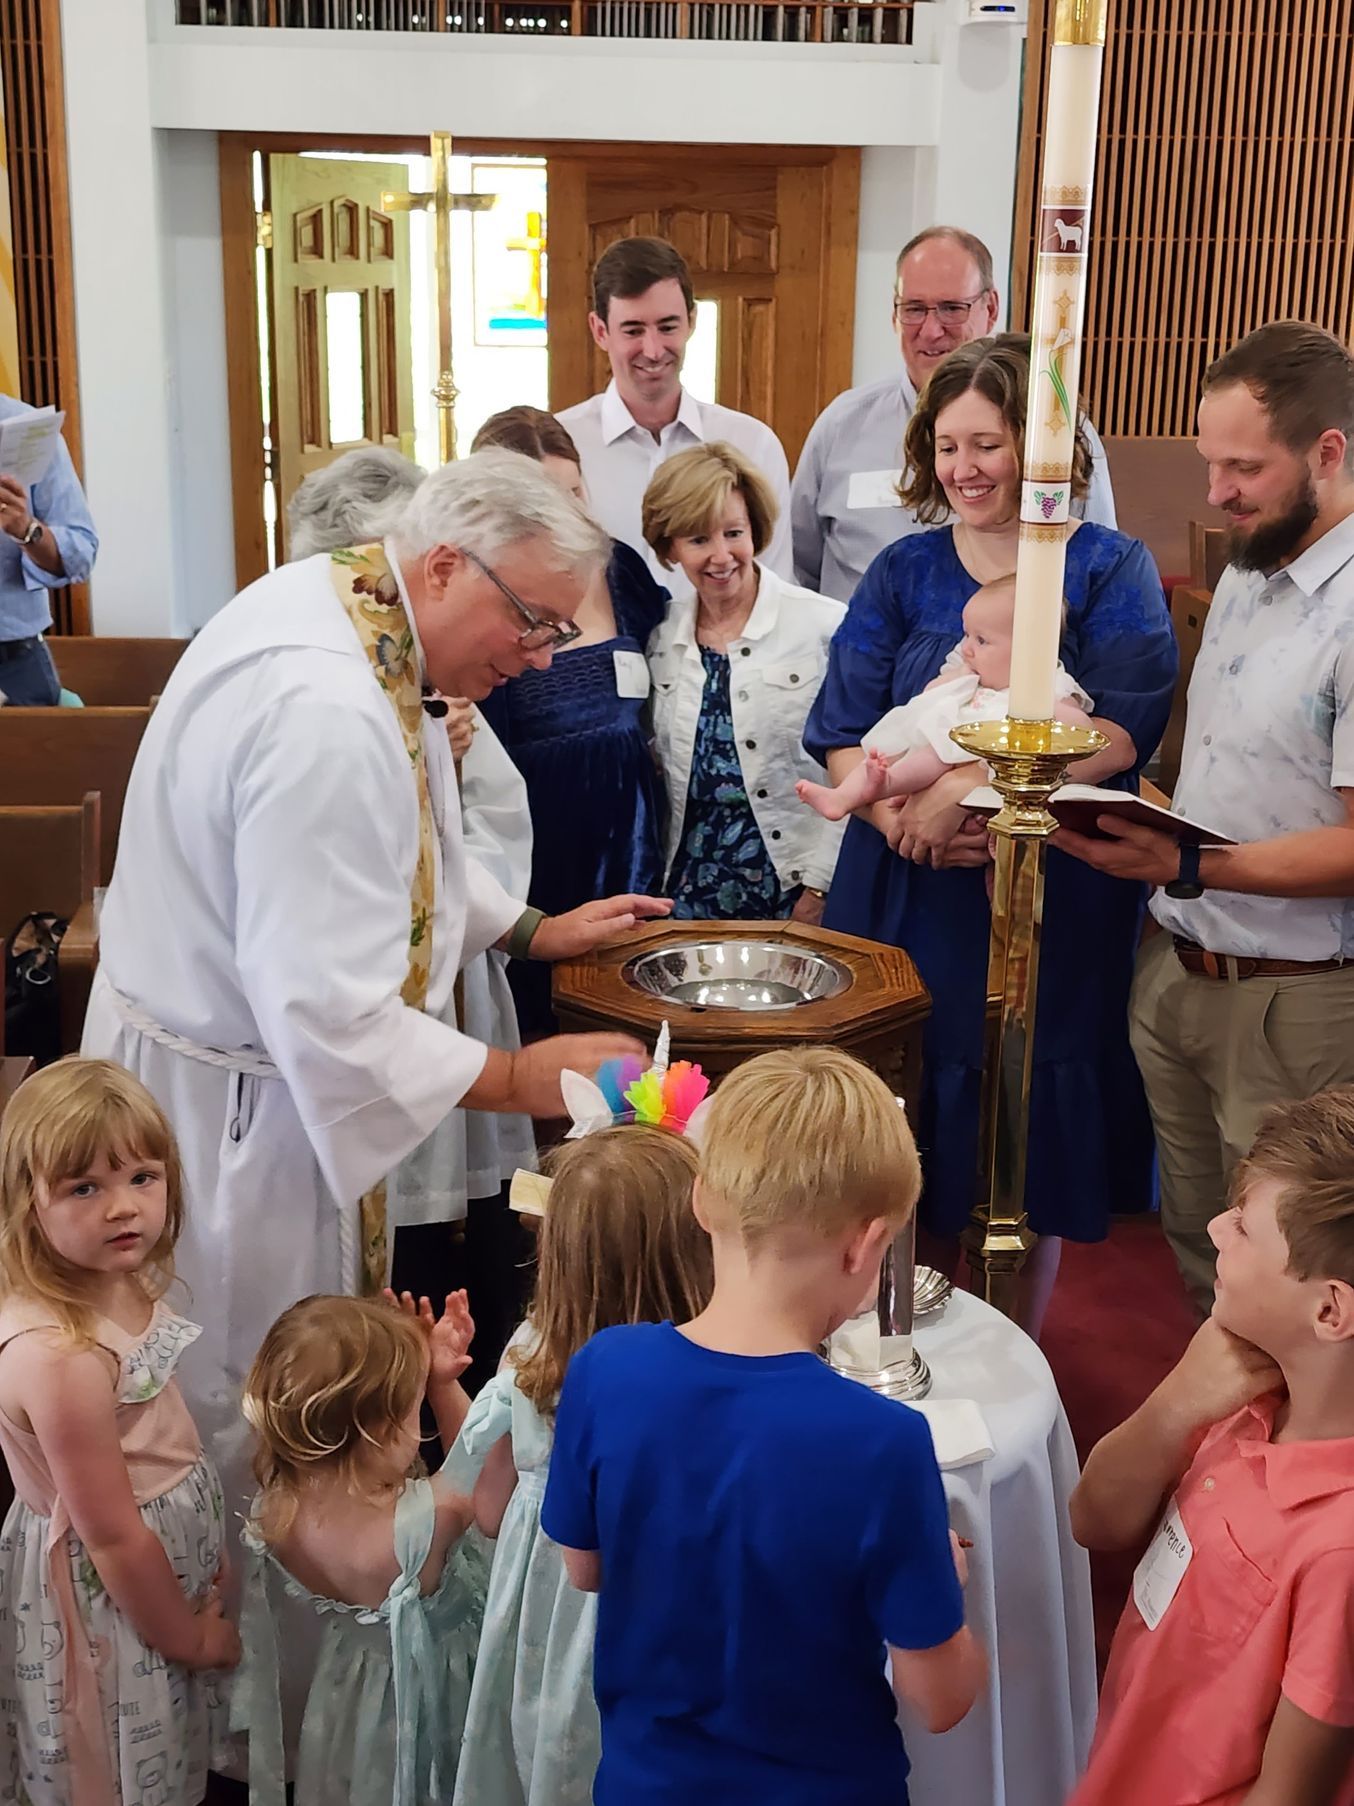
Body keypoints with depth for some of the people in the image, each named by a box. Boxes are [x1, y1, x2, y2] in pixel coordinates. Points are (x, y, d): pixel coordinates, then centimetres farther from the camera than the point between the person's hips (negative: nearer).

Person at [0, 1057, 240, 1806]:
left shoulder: (127, 1288, -7)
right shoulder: (60, 1355, -33)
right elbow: (112, 1535, -24)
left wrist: (209, 1568, 11)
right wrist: (189, 1637, -11)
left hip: (163, 1563, 8)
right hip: (108, 1601, -8)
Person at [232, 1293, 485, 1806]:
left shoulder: (272, 1513, -24)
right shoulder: (430, 1518, -39)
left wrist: (419, 1364, -16)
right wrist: (445, 1383, -18)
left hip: (348, 1687, 5)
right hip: (428, 1696, -4)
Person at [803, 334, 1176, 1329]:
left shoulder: (1110, 571, 1)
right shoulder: (904, 572, 9)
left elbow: (1123, 732, -13)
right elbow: (841, 734, 1)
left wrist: (973, 786, -23)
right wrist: (902, 816, -18)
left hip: (1057, 902, -2)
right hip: (908, 900, 2)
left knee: (1028, 1136, 6)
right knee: (905, 1142, 6)